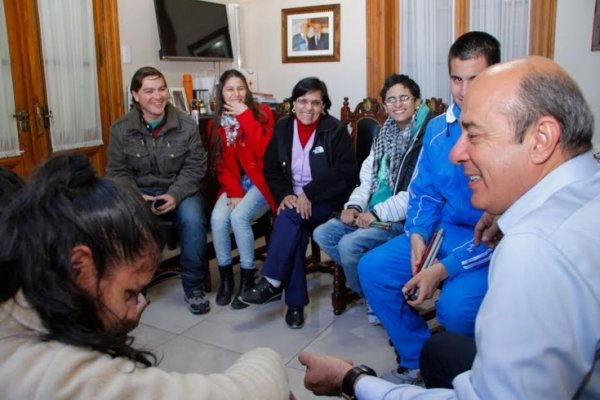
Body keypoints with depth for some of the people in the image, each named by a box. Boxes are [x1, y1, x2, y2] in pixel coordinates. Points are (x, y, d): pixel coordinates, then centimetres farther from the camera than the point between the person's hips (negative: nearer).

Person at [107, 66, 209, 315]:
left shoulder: (187, 125, -4)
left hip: (179, 191, -1)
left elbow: (194, 168, -5)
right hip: (138, 194, 1)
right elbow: (117, 171, 1)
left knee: (192, 219, -32)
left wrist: (175, 195, -21)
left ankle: (194, 288, -11)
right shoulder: (121, 129, -1)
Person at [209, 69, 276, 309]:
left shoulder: (262, 113, -3)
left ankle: (248, 278, -13)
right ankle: (225, 276, -6)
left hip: (260, 181, -3)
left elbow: (263, 151, -18)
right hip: (234, 184, 4)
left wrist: (245, 116, -17)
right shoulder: (217, 123, 8)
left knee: (239, 216, -29)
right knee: (218, 218, -24)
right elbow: (221, 164, 3)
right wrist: (233, 192, -12)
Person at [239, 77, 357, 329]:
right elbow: (271, 169, 9)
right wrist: (284, 195, -12)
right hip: (293, 199, 3)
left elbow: (346, 171, -13)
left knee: (289, 217, -32)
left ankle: (272, 283, -22)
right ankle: (296, 302, -20)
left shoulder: (336, 130, -4)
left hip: (325, 201, -3)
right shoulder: (282, 128, 8)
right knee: (294, 231, -28)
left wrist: (309, 194, -21)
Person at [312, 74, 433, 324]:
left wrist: (377, 214, -20)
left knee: (349, 244, -25)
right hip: (373, 214, 9)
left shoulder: (425, 138, -11)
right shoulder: (385, 135, 15)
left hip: (403, 218, -8)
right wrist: (354, 206, -4)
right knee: (323, 234, -4)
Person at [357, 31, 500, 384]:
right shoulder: (438, 128, 3)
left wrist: (445, 268, -24)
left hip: (495, 245, -6)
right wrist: (418, 233, -8)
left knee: (455, 306, -30)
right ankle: (419, 362, 11)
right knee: (373, 268, -5)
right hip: (444, 232, 6)